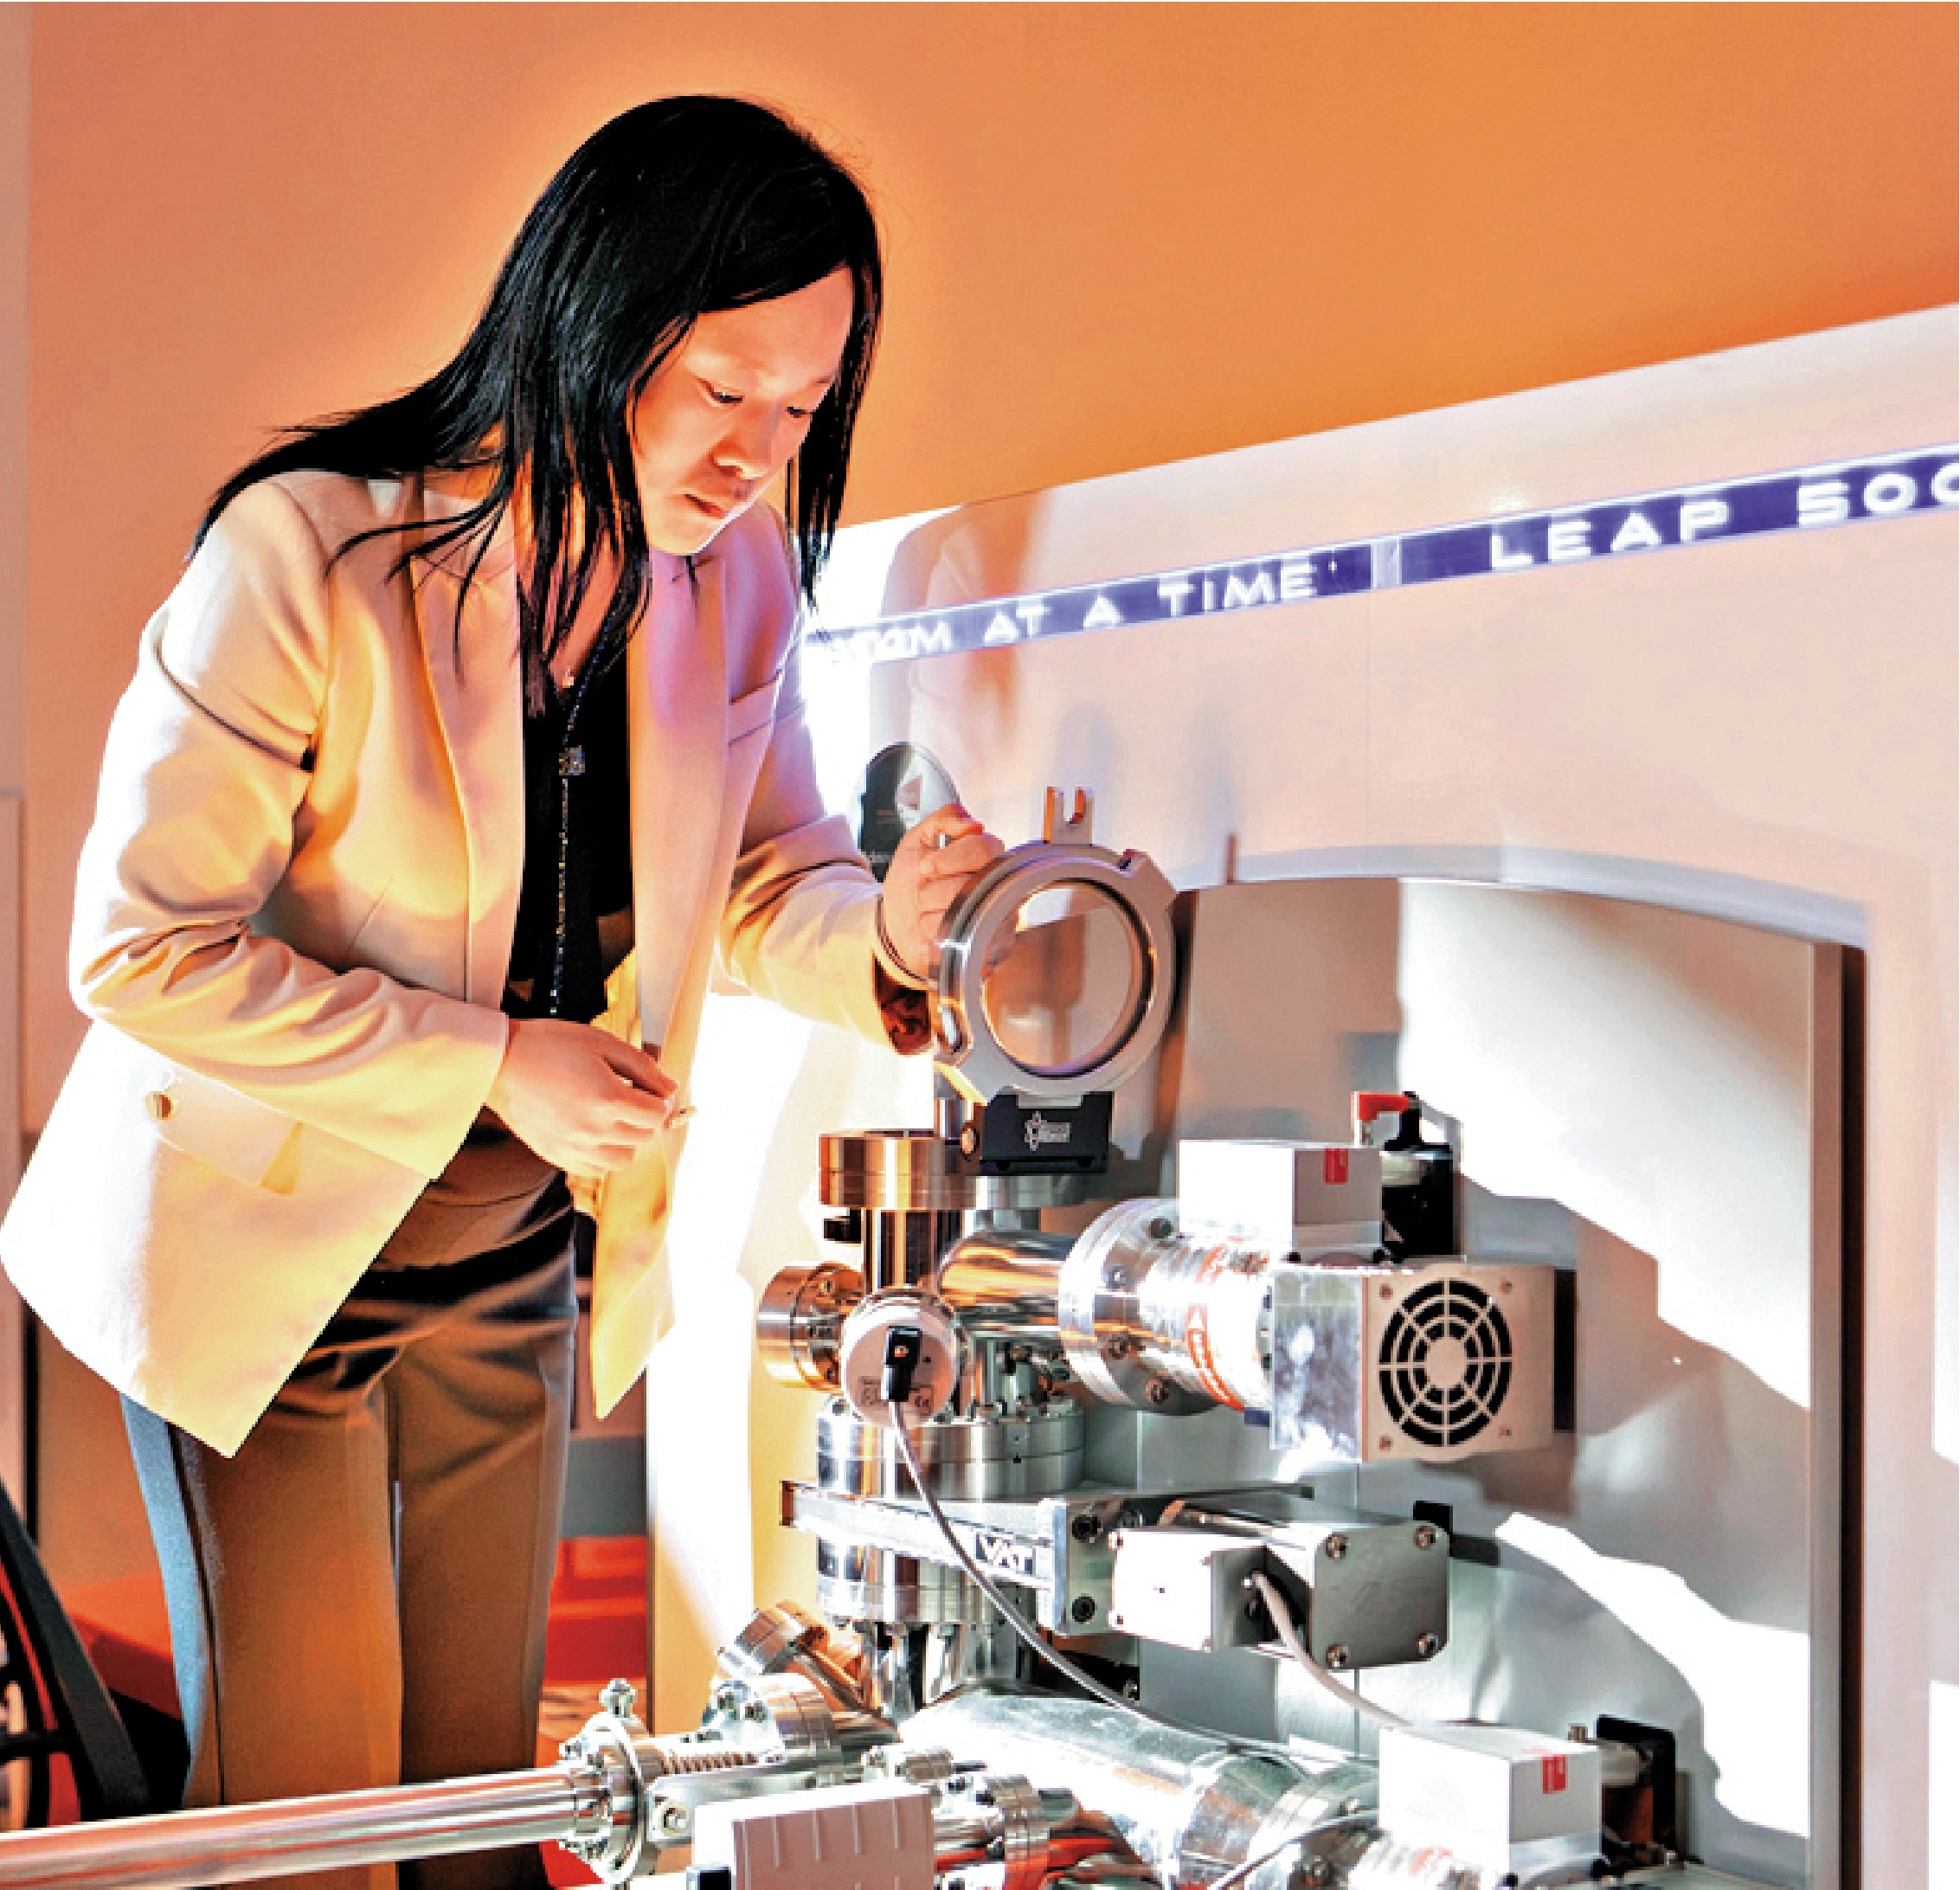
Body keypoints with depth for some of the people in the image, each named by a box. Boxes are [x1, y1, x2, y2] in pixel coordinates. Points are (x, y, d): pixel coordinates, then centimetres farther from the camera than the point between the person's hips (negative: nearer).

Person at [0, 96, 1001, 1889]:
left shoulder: (740, 580, -7)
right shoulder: (308, 551, -24)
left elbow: (767, 881, 1)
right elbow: (143, 952, -22)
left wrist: (888, 930, -24)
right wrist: (497, 1065, -25)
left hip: (509, 1256, 5)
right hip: (262, 1244, -5)